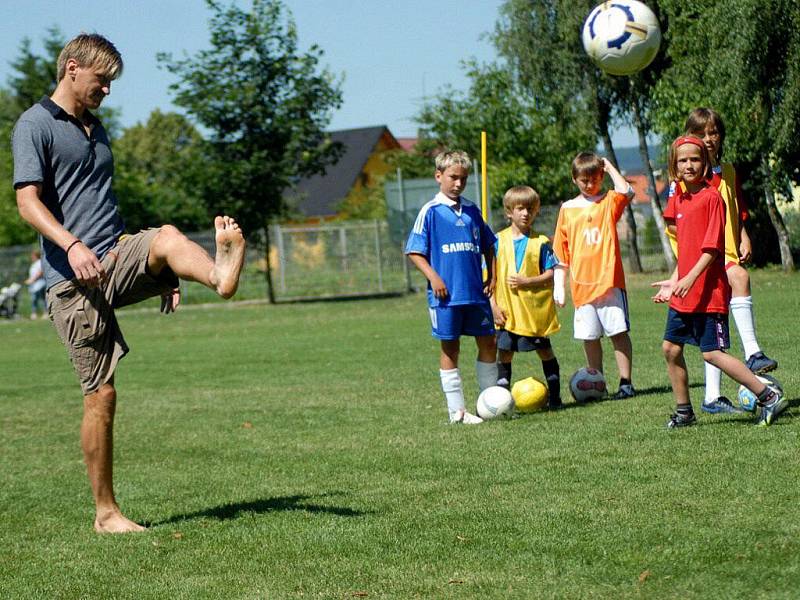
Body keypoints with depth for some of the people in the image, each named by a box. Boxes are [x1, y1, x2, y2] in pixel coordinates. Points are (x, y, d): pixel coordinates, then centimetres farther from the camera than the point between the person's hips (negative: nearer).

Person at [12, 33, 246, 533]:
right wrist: (72, 245, -32)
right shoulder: (35, 125, -2)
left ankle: (222, 275, -61)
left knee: (167, 237, -27)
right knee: (101, 394, -6)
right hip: (75, 280, -6)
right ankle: (106, 513, 4)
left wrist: (159, 272, 25)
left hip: (116, 263, 6)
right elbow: (28, 202, -14)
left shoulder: (96, 129, 23)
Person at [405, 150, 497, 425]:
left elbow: (488, 245, 21)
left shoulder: (472, 211, 10)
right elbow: (414, 251, -5)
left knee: (488, 343, 8)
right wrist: (433, 277, -15)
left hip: (476, 292, 5)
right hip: (446, 294, -5)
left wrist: (492, 277, 11)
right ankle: (457, 410, 7)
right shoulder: (430, 211, -4)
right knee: (450, 349, 2)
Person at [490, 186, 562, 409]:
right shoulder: (499, 240, 3)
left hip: (536, 309, -1)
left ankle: (554, 395, 16)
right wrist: (493, 305, -4)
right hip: (507, 311, 1)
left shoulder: (540, 242, -1)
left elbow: (551, 274, -2)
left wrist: (527, 281, -16)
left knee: (544, 350, 7)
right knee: (504, 353, 2)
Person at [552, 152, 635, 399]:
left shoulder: (609, 202, 4)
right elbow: (561, 252, 13)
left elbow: (626, 191, -21)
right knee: (589, 337, 6)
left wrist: (609, 167, -7)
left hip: (609, 279, -3)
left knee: (619, 332, -4)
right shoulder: (567, 209, 10)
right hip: (581, 284, 3)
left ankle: (626, 382, 1)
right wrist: (558, 285, 9)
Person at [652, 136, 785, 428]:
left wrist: (690, 278, -26)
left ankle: (769, 396, -4)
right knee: (670, 347, 8)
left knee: (712, 353, -10)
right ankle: (684, 412, 20)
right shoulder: (679, 200, 12)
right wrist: (673, 282, 16)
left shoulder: (712, 197, -11)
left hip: (708, 291, -8)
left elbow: (712, 247, -17)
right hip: (684, 293, 8)